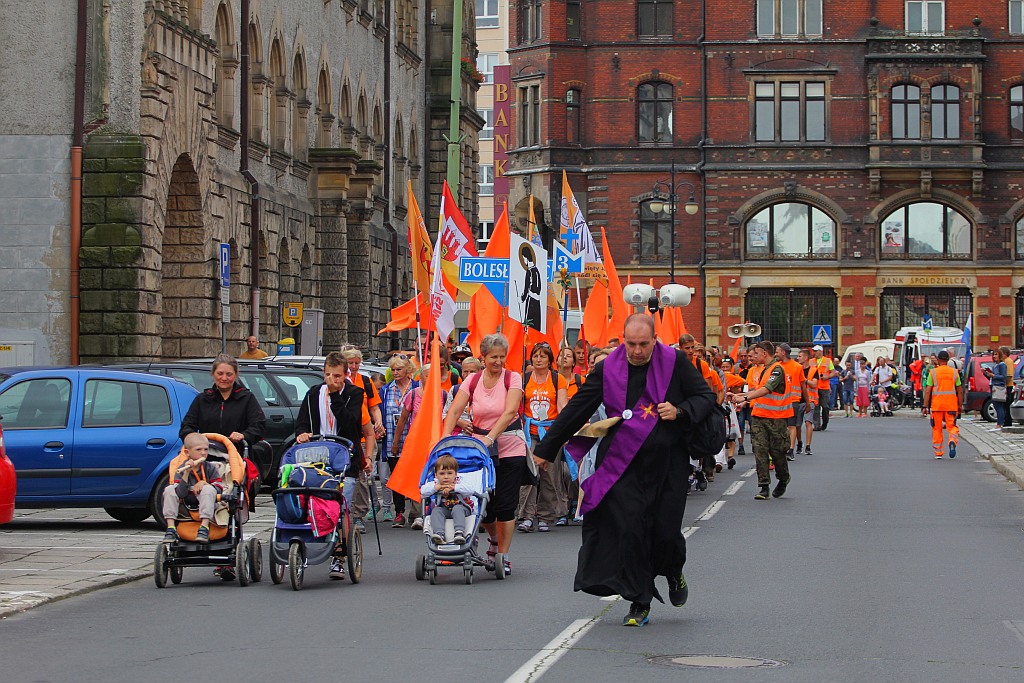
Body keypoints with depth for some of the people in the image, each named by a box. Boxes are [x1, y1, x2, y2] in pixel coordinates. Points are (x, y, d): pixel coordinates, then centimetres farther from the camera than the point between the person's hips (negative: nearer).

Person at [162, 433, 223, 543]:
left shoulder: (210, 468, -1)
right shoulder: (181, 470, -7)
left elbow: (219, 488, -5)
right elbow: (180, 494, -19)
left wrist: (204, 483, -21)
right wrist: (186, 473, -29)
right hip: (185, 507, 1)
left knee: (208, 489, -28)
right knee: (169, 490, -18)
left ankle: (204, 527, -33)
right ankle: (171, 528, -23)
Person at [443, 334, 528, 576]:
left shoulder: (512, 379, -5)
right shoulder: (472, 382, 3)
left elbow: (509, 412, -18)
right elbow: (454, 411, -6)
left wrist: (490, 437, -29)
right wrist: (446, 437, -22)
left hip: (510, 448, -2)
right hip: (479, 446, 3)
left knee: (505, 504, -5)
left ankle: (503, 556, 5)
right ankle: (494, 538, 33)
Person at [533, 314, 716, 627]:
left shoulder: (675, 363, 0)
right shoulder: (608, 369, 2)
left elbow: (706, 396, 7)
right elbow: (576, 410, 7)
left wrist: (680, 411, -14)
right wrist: (546, 449, 9)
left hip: (668, 465, 0)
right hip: (625, 465, 0)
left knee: (666, 532, -1)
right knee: (629, 530, -10)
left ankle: (673, 572, 35)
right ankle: (639, 604, 0)